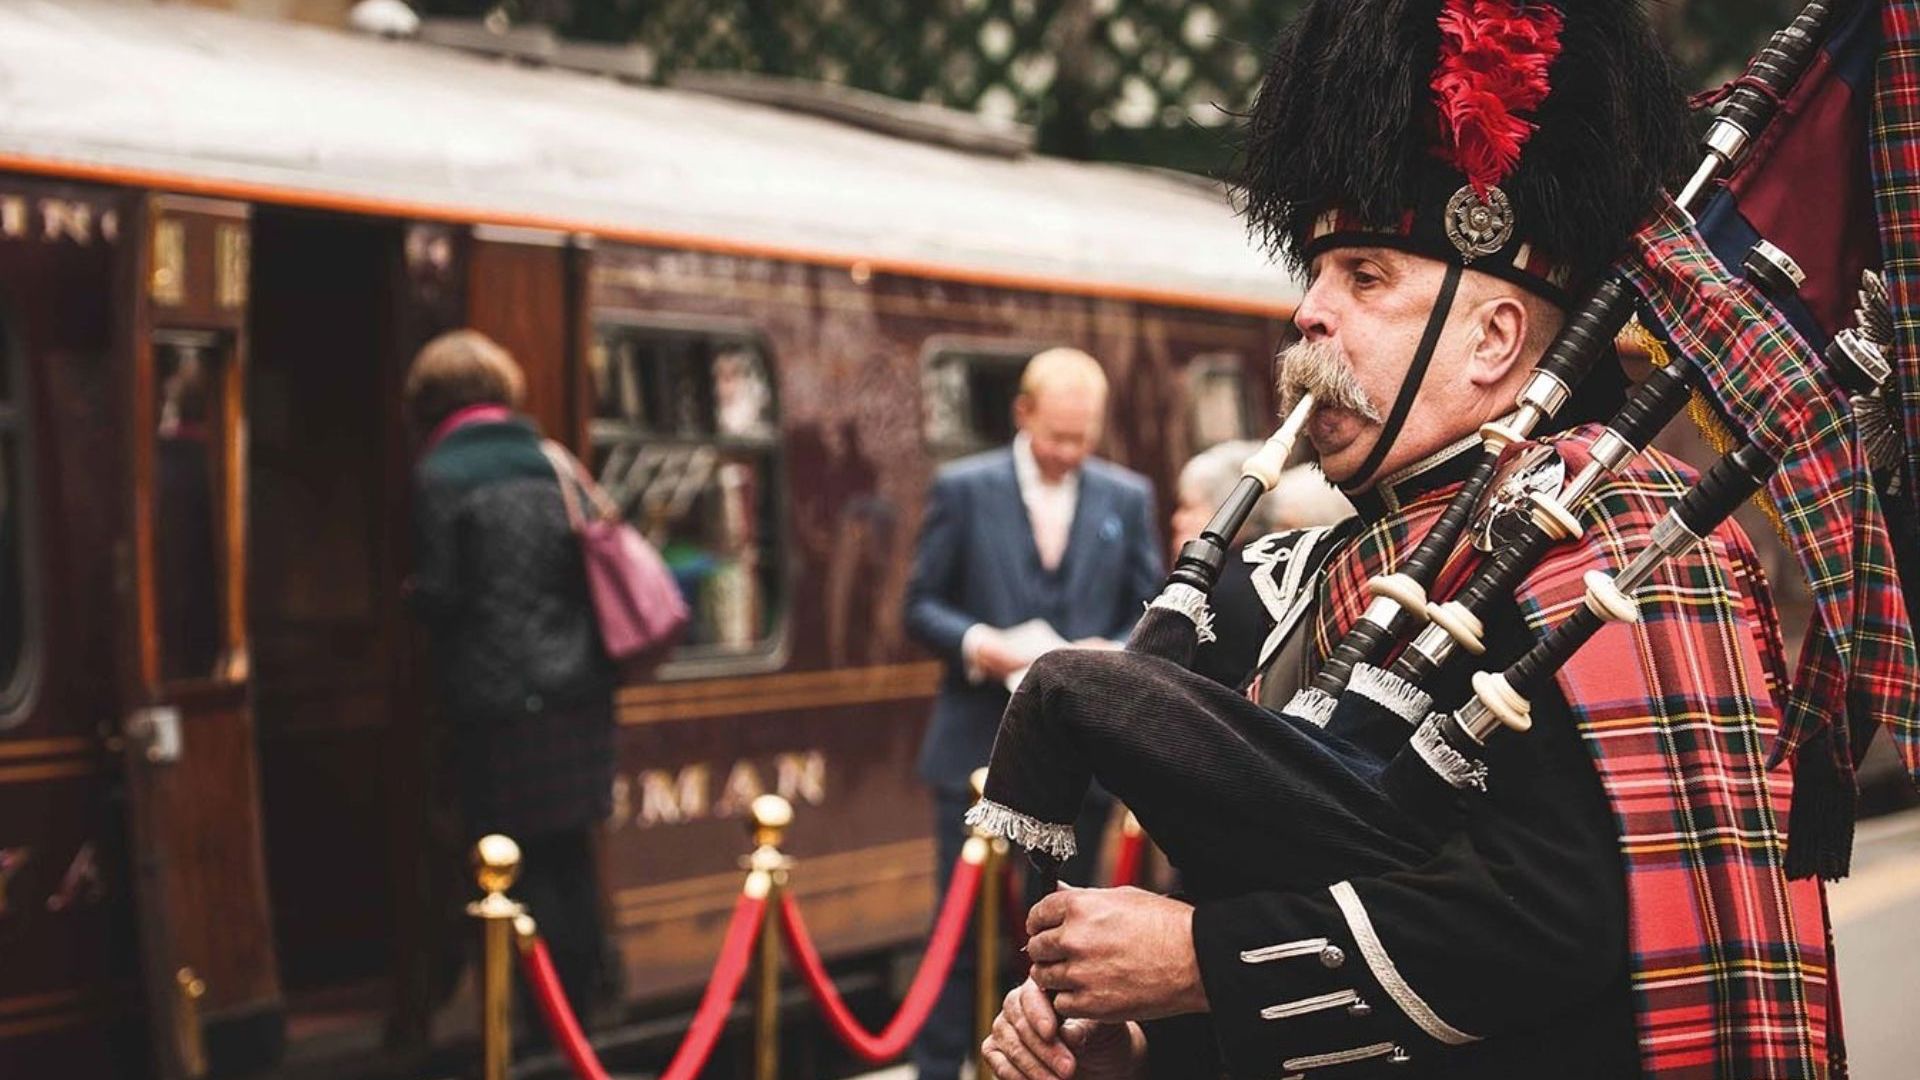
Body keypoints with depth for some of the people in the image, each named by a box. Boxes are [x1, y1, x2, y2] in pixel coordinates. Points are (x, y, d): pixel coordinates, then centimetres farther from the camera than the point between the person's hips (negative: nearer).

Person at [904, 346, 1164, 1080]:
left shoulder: (1128, 498, 5)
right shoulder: (962, 489, -1)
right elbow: (921, 605, 0)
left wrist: (1115, 654, -14)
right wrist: (974, 641, -19)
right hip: (981, 747, -2)